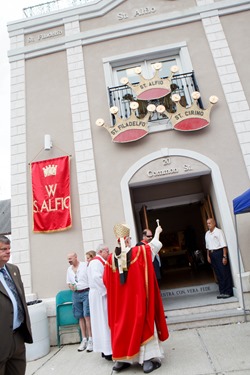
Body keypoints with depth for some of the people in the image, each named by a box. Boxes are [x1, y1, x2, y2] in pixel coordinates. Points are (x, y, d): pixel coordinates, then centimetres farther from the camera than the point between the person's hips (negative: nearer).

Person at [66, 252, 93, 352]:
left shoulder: (85, 265, -7)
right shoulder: (69, 269, 11)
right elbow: (69, 282, 19)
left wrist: (91, 290, -14)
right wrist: (71, 286, -2)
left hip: (86, 292, -5)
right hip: (76, 294, 5)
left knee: (87, 316, -6)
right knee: (80, 317, 11)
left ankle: (90, 340, 4)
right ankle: (84, 340, 21)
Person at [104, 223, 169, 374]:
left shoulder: (111, 258, -2)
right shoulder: (139, 251, -11)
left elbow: (106, 281, 5)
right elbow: (155, 246, 6)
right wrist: (157, 232, 22)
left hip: (120, 300, 4)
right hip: (138, 296, -4)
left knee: (122, 324, 14)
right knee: (143, 324, 6)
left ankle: (121, 359, 23)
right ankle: (148, 359, 10)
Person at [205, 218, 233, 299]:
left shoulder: (218, 231, -10)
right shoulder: (207, 234, 12)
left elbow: (224, 245, -14)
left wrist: (224, 256, -18)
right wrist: (208, 256, 11)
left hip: (219, 252, -7)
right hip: (212, 254, 7)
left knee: (225, 273, 0)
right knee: (218, 274, 11)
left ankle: (228, 292, 9)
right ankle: (222, 292, 19)